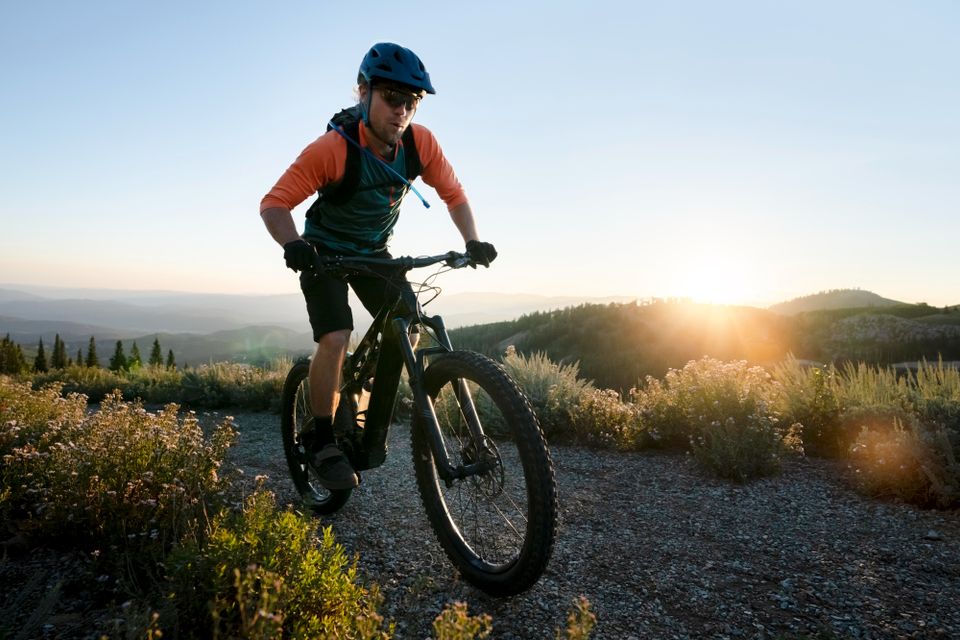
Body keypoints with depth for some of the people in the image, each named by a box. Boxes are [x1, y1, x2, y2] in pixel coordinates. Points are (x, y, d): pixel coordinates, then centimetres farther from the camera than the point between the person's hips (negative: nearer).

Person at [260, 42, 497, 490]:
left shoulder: (420, 142, -17)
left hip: (374, 251, 5)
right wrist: (292, 244, -46)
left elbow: (453, 194, -6)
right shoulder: (332, 149, -29)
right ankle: (320, 438, -1)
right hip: (325, 251, -4)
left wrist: (472, 241, -21)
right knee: (336, 339, -22)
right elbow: (274, 203, -27)